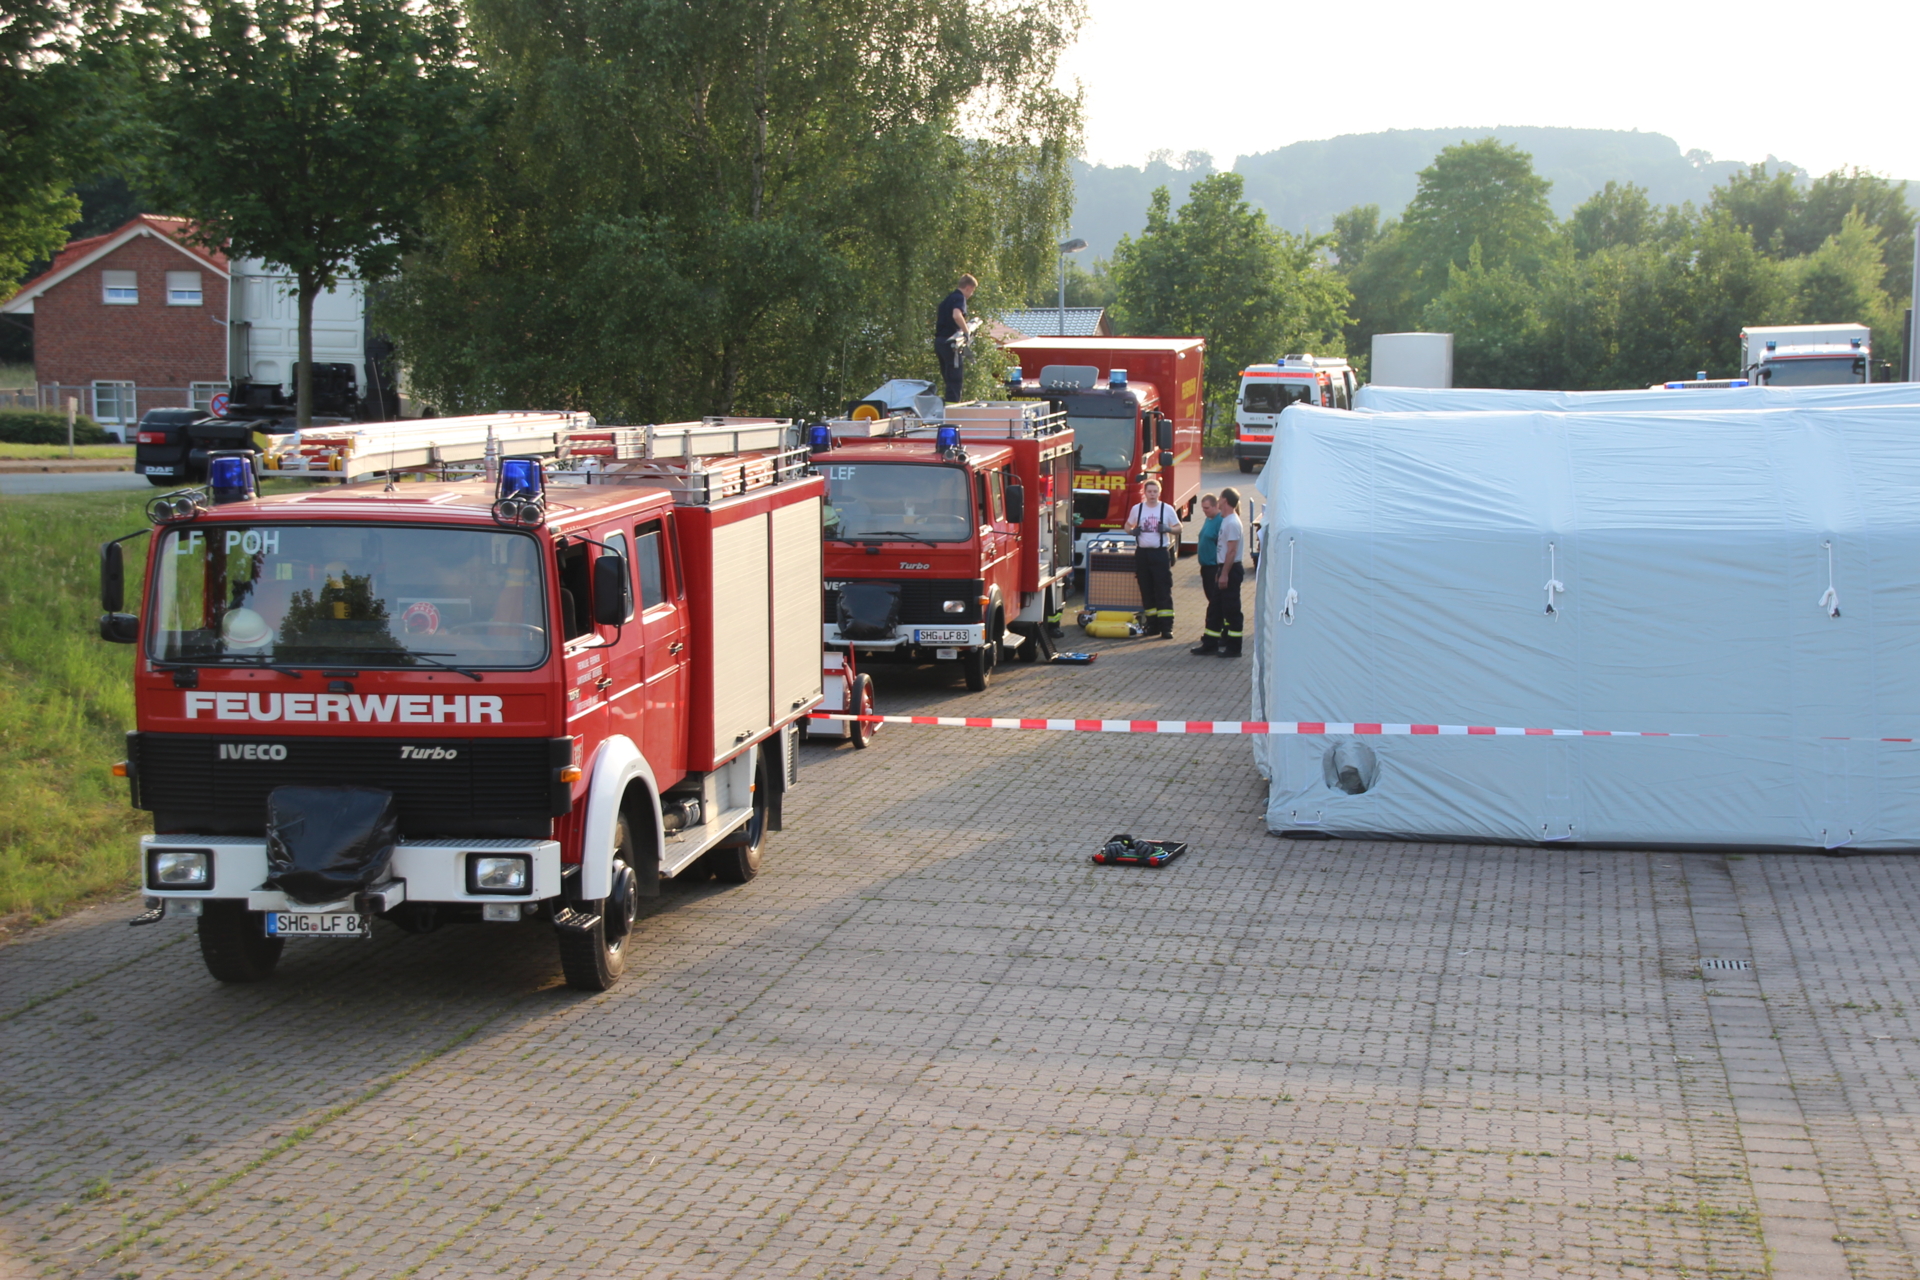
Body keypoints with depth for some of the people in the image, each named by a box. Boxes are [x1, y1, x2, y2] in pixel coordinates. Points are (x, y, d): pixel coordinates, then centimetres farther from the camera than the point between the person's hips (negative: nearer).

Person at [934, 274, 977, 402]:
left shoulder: (948, 298, 19)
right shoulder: (960, 298, -10)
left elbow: (938, 316, 31)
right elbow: (956, 315, -29)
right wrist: (966, 331, -21)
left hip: (939, 340, 9)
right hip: (950, 341, -9)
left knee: (947, 376, 15)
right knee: (955, 376, -6)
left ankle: (947, 401, 18)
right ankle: (952, 403, -8)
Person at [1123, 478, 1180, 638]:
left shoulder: (1167, 509, 1)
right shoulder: (1137, 509, 7)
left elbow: (1178, 528, 8)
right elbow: (1128, 526, 17)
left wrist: (1168, 529, -14)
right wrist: (1132, 531, -6)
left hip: (1160, 553, -3)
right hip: (1142, 553, 3)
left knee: (1164, 590, -7)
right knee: (1146, 591, 5)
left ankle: (1166, 627, -7)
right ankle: (1152, 626, 12)